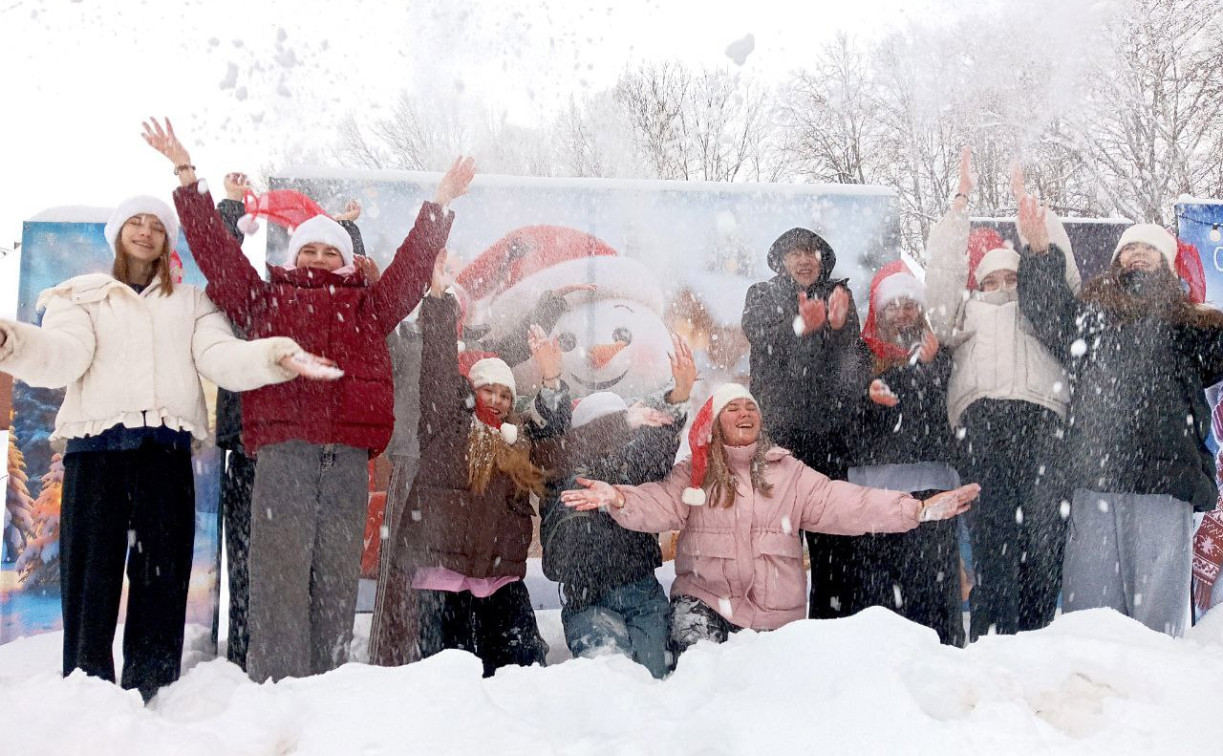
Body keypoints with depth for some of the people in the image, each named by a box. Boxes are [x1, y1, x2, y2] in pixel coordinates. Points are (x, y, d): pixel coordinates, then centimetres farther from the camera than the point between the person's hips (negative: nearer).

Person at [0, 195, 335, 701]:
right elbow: (63, 356, -3)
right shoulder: (83, 295, 17)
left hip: (166, 448, 1)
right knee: (90, 570, -7)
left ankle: (149, 694, 3)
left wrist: (274, 356, -17)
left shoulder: (191, 302, 21)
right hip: (97, 442, -1)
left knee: (161, 574, -2)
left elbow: (221, 357, 3)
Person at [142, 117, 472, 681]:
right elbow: (214, 248, 17)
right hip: (282, 445, -2)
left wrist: (440, 204, 19)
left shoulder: (367, 306, 23)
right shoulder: (265, 297, 20)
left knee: (337, 576, 1)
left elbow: (412, 265, 20)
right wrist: (188, 178, 16)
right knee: (280, 573, -7)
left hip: (348, 451, 2)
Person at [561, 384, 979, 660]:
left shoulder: (787, 472, 7)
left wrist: (917, 509, -14)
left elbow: (841, 503, -2)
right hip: (705, 601, -2)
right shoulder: (694, 474, 3)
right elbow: (660, 504, -15)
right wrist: (618, 498, -38)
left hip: (775, 613, 2)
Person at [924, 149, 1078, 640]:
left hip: (1043, 413, 1)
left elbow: (1059, 266, 26)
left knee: (1045, 529, -14)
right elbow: (942, 269, 23)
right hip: (982, 412, -1)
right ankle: (992, 637, -18)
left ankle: (1036, 633, -14)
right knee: (992, 530, -15)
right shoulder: (966, 310, 33)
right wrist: (962, 198, 22)